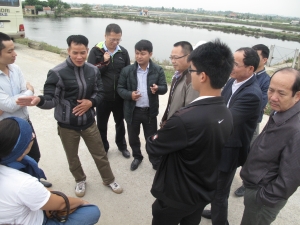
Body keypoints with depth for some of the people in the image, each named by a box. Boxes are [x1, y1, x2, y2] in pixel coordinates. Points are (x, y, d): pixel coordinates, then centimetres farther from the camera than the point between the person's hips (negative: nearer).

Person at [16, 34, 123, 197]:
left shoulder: (93, 70, -4)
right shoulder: (57, 73, -17)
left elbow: (99, 93, 5)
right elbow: (51, 100, -19)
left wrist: (90, 102, -16)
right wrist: (39, 100, -42)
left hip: (88, 122, 3)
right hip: (67, 125, -2)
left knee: (100, 154, 16)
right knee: (72, 158, 18)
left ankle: (109, 179, 40)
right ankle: (80, 180, 47)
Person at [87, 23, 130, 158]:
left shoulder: (123, 52, -1)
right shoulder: (96, 51, -8)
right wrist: (104, 63, -24)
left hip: (119, 96, 2)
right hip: (102, 96, -2)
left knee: (120, 123, 19)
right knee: (102, 125, 14)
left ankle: (122, 145, 41)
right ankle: (103, 148, 36)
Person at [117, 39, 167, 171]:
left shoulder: (158, 70, -5)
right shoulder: (127, 71, -5)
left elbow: (164, 88, -3)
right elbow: (120, 88, -1)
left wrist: (157, 88, -27)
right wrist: (129, 95, -21)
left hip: (150, 111, -1)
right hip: (132, 111, 1)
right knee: (133, 137, 18)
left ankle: (156, 162, 32)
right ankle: (137, 157, 43)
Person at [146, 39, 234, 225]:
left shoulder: (186, 118, -35)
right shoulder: (227, 115, -8)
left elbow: (153, 147, -20)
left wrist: (154, 138, 2)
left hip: (176, 196, -6)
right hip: (205, 192, 7)